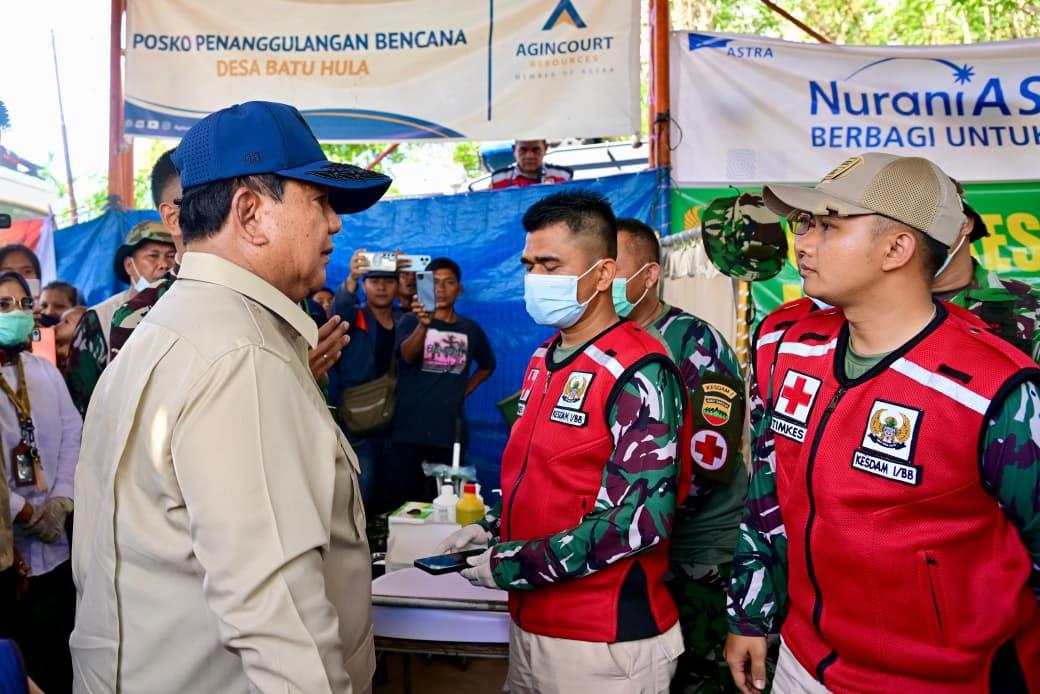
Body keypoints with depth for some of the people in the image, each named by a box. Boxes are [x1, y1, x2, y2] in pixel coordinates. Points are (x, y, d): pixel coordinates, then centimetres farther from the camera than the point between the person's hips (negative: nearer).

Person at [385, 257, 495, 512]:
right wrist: (423, 324, -38)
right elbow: (407, 356, -19)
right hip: (409, 428, -2)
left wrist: (464, 392, 10)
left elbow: (487, 366, 26)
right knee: (398, 498, -3)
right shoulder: (410, 321, 1)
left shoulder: (470, 328, 10)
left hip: (450, 430, 3)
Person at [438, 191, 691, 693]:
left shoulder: (638, 374, -17)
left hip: (605, 643, -7)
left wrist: (514, 566, -19)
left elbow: (642, 518, -23)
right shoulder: (543, 360, 8)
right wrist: (492, 528, 1)